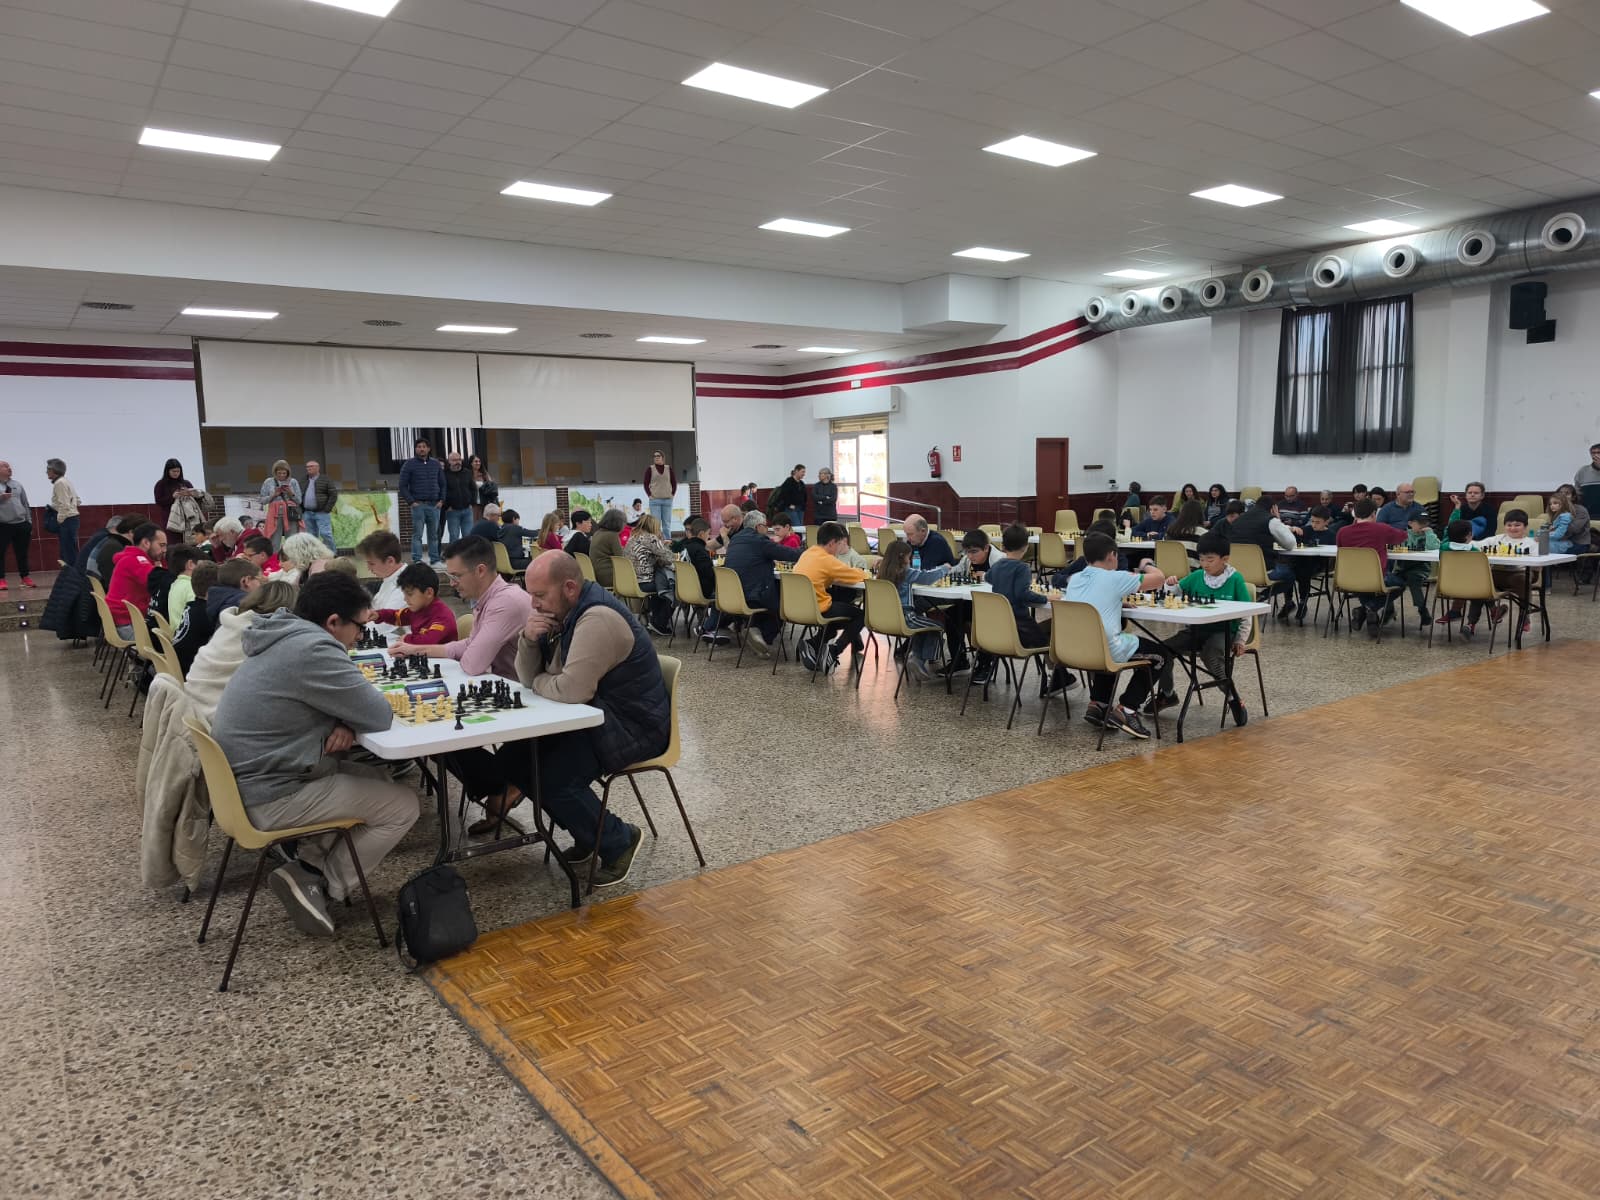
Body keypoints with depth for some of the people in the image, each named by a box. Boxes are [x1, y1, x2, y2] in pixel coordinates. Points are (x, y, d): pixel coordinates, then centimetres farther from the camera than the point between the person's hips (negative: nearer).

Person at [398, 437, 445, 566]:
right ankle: (417, 560, -3)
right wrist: (411, 502, -8)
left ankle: (435, 560, 13)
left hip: (434, 505, 3)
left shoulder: (436, 464, 11)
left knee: (433, 534, 8)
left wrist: (442, 500, 4)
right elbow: (403, 485, -1)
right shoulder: (409, 464, 1)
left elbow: (442, 484, 16)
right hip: (418, 505, -3)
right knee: (417, 534, -4)